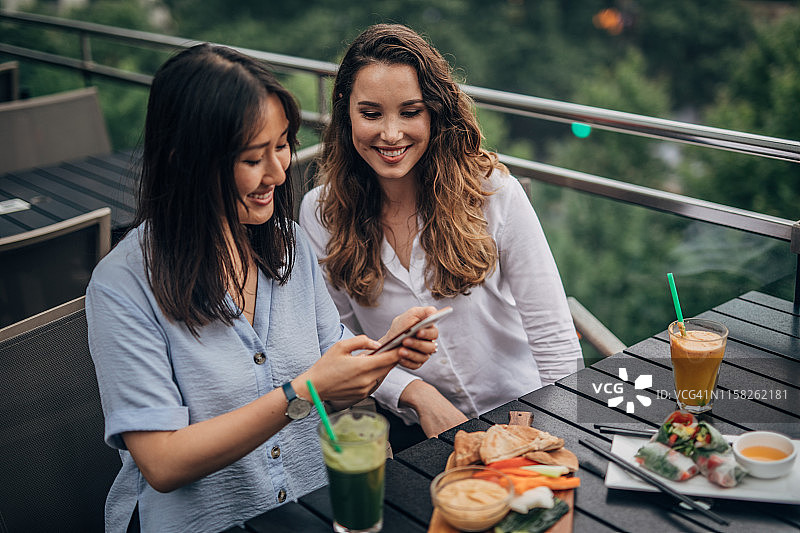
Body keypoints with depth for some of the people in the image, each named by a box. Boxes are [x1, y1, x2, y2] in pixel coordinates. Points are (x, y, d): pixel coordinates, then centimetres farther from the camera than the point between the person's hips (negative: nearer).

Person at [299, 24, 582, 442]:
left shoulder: (495, 193, -9)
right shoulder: (320, 212, -3)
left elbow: (553, 338, -5)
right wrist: (417, 393, -12)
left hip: (523, 418, -2)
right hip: (415, 433, 2)